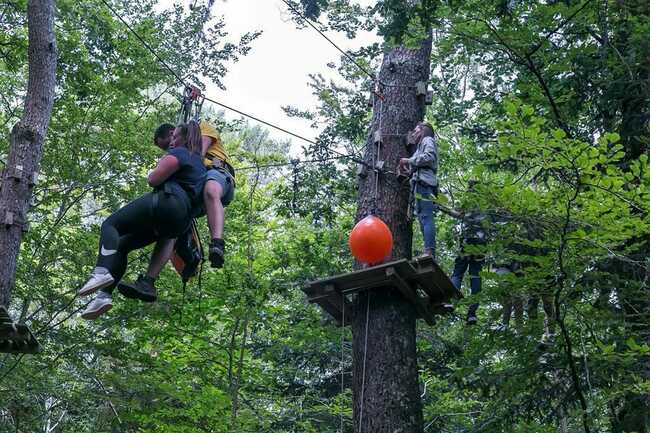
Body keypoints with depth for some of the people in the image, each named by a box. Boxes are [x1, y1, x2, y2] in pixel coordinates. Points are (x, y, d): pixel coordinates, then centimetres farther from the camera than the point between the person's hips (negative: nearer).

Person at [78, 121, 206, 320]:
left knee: (110, 224, -10)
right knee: (122, 245, 10)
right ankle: (105, 294, -7)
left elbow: (154, 179, -8)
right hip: (180, 221, 9)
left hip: (165, 202, -9)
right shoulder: (199, 162, 30)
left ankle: (102, 271, -37)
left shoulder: (179, 153, 2)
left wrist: (158, 167, 13)